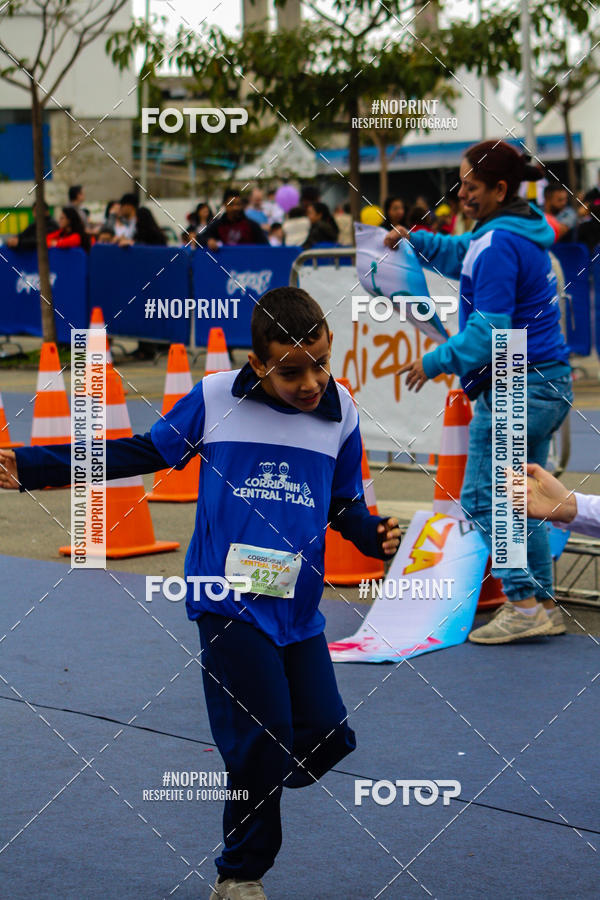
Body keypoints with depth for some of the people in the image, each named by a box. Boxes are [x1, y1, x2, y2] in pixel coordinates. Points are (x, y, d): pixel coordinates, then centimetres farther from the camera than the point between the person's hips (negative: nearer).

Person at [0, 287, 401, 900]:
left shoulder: (341, 415, 6)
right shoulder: (215, 399, -3)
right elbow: (144, 452, 8)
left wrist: (375, 534, -5)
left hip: (298, 608, 4)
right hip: (229, 600, -4)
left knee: (326, 735, -1)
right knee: (264, 734, -9)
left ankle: (248, 791, 31)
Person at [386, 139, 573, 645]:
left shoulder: (500, 244, -18)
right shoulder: (526, 230, 13)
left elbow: (491, 329, -21)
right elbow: (465, 255, 31)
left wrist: (437, 363, -13)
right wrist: (416, 240, 20)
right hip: (550, 383, 10)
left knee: (482, 499, -4)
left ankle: (524, 605, -7)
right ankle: (544, 607, 16)